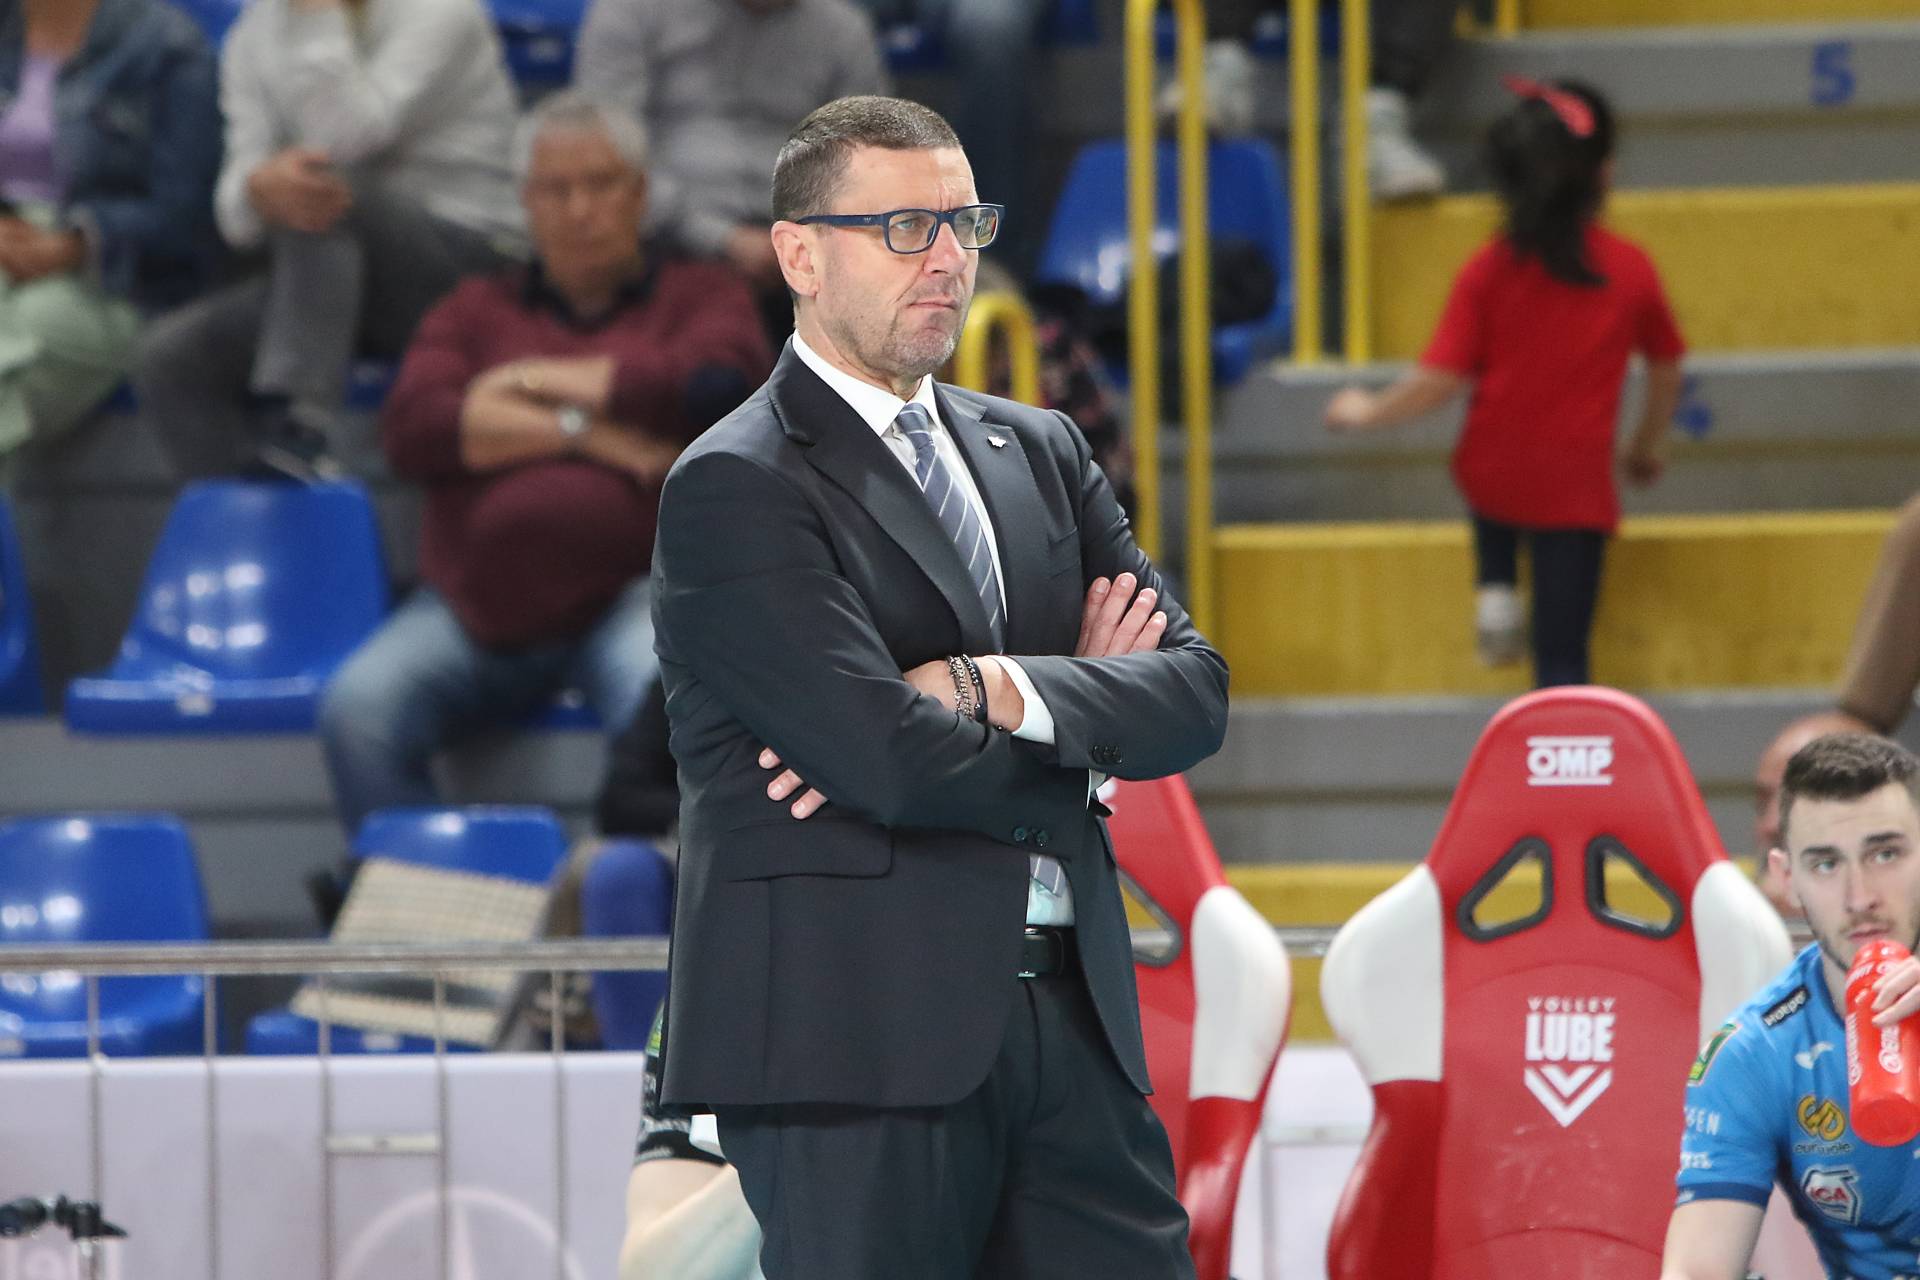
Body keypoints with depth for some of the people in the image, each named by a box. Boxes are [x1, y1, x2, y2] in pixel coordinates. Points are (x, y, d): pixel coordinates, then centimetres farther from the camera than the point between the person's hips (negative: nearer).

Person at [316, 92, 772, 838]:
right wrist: (581, 432, -5)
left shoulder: (700, 296, 17)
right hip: (478, 602, 3)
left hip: (633, 589, -3)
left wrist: (542, 378, 4)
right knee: (358, 709, -25)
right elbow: (411, 433, 4)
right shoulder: (477, 312, 23)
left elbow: (714, 384, -7)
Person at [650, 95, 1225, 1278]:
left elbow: (1194, 690, 6)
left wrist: (988, 689, -11)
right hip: (856, 1035, -6)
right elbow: (892, 756, -16)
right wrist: (1076, 707, 1)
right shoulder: (734, 490, -6)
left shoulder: (1037, 455, 17)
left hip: (1072, 1021, 6)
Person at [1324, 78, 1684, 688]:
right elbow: (1665, 369, 12)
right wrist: (1649, 446, 30)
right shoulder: (1631, 270, -2)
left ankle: (1495, 588, 16)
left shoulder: (1489, 272, -7)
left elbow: (1440, 380, -10)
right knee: (1563, 656, 2)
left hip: (1491, 473, 1)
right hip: (1576, 489, -1)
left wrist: (1367, 411, 9)